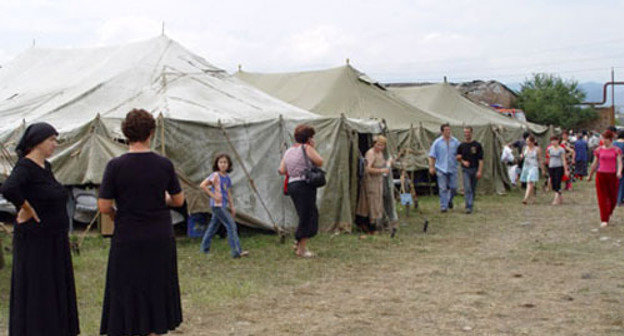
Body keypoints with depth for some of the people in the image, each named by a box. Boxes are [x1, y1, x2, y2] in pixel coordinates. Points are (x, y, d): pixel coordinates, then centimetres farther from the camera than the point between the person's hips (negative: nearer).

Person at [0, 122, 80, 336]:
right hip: (35, 244, -9)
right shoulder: (24, 167, -18)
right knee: (33, 292, -1)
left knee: (51, 291, 15)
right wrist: (28, 210, -24)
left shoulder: (45, 166, 10)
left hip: (53, 242, 9)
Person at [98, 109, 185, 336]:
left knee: (126, 296, 7)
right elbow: (179, 200, 5)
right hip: (160, 240, 2)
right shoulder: (164, 165, -5)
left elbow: (104, 207, -10)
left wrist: (117, 216, 11)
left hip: (127, 241, -2)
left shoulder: (115, 166, -11)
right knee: (156, 293, 14)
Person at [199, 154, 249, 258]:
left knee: (214, 225, 16)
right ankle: (236, 251, -13)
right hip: (217, 205, -8)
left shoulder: (227, 178, 12)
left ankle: (205, 248, 27)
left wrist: (232, 207, 18)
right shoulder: (215, 175, -12)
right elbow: (202, 185, -18)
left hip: (223, 206, 8)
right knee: (231, 225, -12)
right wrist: (213, 195, -18)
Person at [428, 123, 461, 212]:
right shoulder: (437, 142, 1)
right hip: (441, 168, -2)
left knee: (453, 187, 1)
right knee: (443, 188, -3)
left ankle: (449, 200, 29)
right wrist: (431, 167, -4)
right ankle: (443, 206, 4)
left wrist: (458, 157, -9)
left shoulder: (455, 142, 6)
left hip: (452, 168, 2)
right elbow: (432, 156, 2)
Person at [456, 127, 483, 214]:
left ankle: (471, 205, 21)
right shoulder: (461, 146, 5)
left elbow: (480, 159, -4)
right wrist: (463, 161, -6)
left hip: (475, 169, 0)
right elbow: (458, 158, 15)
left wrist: (480, 171, -12)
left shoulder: (477, 145, -1)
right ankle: (468, 207, -15)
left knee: (473, 189, 9)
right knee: (467, 189, -12)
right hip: (465, 170, 0)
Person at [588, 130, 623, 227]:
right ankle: (604, 220, 1)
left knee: (613, 198, 9)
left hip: (613, 176, 0)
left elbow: (619, 162, -9)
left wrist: (619, 172, -28)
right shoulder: (599, 150, 4)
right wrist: (590, 175, 19)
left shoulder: (616, 150, 0)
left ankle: (609, 213, 38)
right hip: (601, 175, 0)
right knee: (602, 198, -2)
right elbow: (595, 164, 13)